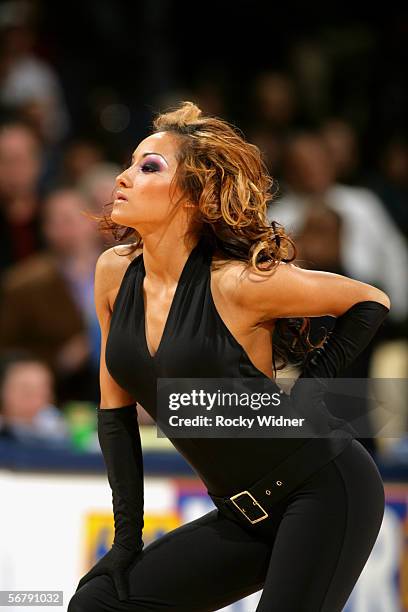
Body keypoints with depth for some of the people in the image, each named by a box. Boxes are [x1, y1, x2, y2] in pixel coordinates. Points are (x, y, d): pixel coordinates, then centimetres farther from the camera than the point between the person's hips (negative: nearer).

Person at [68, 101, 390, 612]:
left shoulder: (236, 283, -18)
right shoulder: (115, 273, 0)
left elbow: (371, 303, -5)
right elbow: (116, 408, 8)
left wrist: (312, 387, -11)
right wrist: (127, 534, 5)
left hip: (326, 493, -7)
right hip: (245, 514, 7)